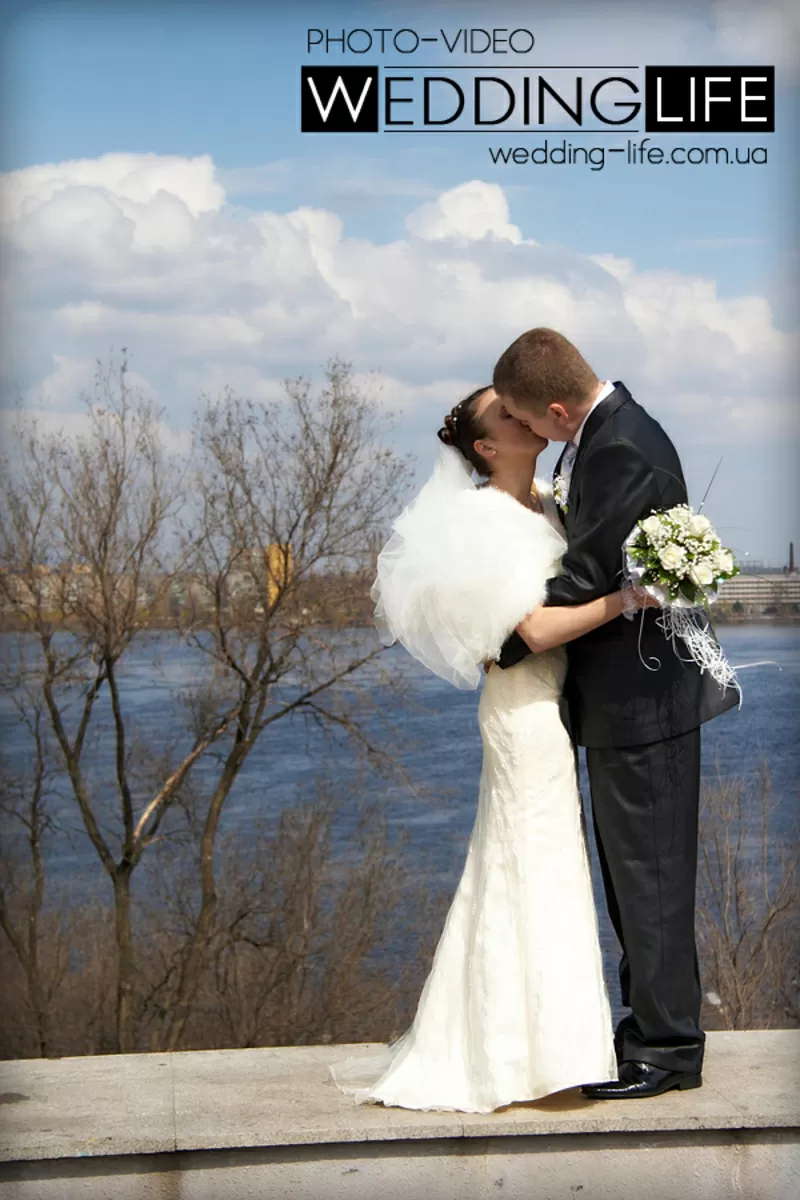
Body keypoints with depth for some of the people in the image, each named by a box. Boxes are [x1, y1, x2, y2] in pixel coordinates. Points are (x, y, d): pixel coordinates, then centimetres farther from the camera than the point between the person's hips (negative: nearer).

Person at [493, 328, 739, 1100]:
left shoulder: (624, 452, -23)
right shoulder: (601, 434, 9)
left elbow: (585, 577, -21)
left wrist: (508, 648, -9)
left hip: (641, 697, -11)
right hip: (625, 695, 11)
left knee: (649, 871, -2)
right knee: (631, 870, 17)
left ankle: (668, 1046, 7)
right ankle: (652, 1022, 28)